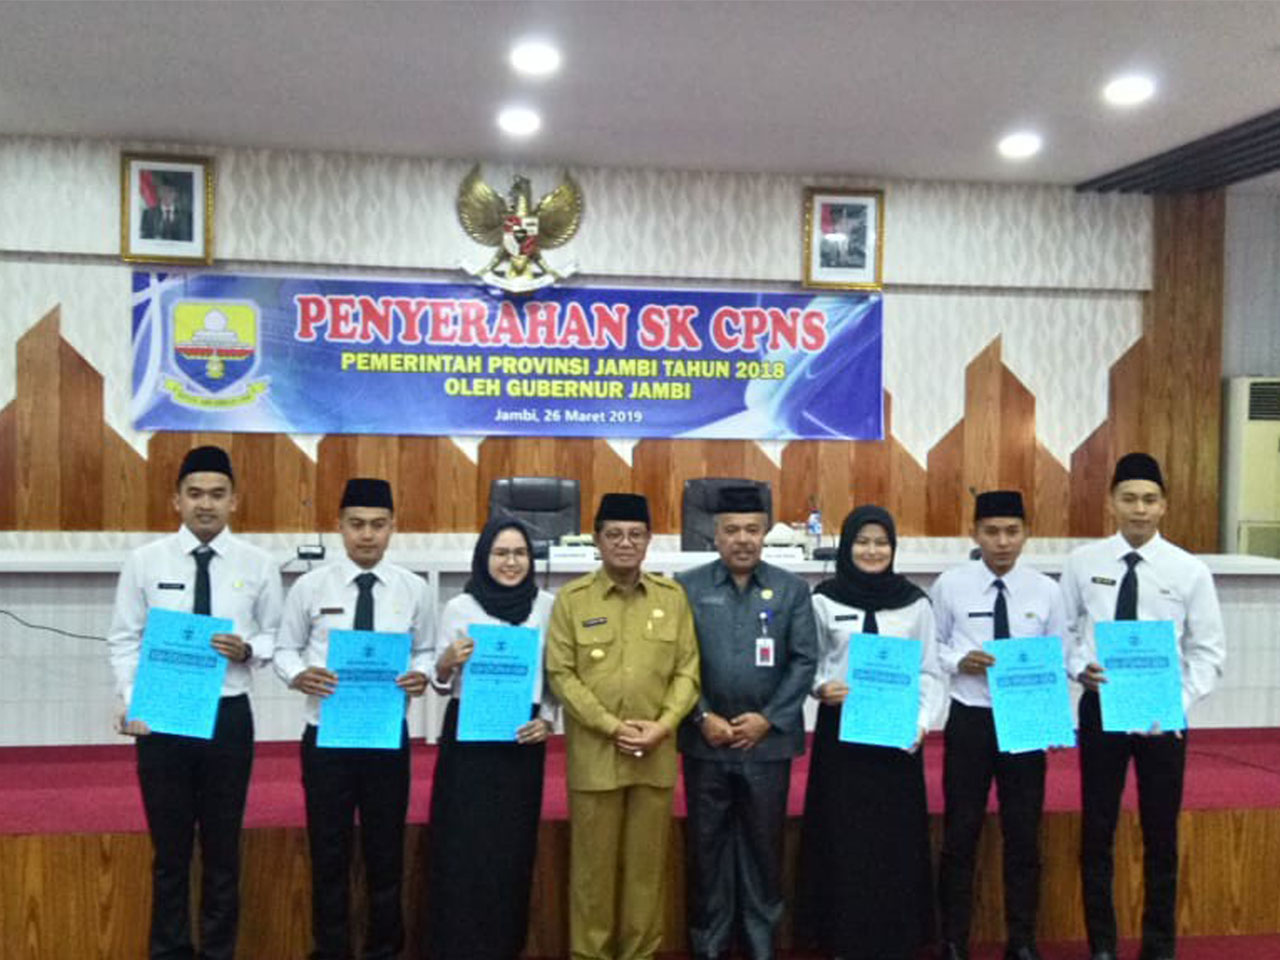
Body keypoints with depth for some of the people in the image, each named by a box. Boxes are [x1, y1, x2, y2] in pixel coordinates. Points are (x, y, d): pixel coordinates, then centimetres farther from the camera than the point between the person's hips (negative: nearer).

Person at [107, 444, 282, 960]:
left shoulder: (258, 564, -2)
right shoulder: (145, 560, -2)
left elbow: (277, 637, 3)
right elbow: (124, 639, 0)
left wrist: (248, 650, -17)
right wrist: (131, 701, -12)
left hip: (229, 717, 0)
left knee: (223, 846, 12)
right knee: (170, 848, 13)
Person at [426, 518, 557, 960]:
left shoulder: (548, 606, 2)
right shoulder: (459, 607, -2)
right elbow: (440, 684, 3)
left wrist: (547, 720, -7)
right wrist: (447, 663, -18)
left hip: (523, 738, 1)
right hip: (467, 735, -1)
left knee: (514, 844, 8)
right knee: (462, 845, 0)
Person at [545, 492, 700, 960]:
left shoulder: (672, 596, 4)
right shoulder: (572, 598, -2)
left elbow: (688, 669, 3)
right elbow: (560, 673, -6)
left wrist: (662, 726, -10)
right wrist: (612, 727, -12)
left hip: (656, 754, 2)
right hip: (594, 754, -2)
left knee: (647, 862, 10)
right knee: (593, 863, 6)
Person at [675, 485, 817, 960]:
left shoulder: (791, 589, 4)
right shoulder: (687, 587, 2)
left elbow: (804, 660, 0)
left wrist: (768, 719, -9)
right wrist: (702, 717, -9)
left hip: (768, 739, 1)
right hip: (705, 740, 0)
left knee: (764, 845, 10)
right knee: (707, 844, 9)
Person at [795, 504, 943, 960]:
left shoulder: (915, 602, 2)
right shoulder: (824, 599, 0)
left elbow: (929, 671, 4)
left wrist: (922, 721, -10)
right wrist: (820, 687, -16)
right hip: (840, 730, -1)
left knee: (896, 837, 4)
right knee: (842, 835, 3)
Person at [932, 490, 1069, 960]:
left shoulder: (1046, 590, 0)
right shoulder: (950, 585, -4)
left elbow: (1060, 656, 3)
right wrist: (958, 661, -19)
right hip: (969, 719, -1)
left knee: (1024, 834, 11)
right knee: (961, 832, 7)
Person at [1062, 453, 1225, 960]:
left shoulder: (1190, 570, -5)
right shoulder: (1082, 562, -3)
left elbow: (1208, 651, -4)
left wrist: (1178, 703, -17)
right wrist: (1079, 668, -15)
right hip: (1100, 709, 1)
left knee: (1161, 834, 12)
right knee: (1097, 831, 9)